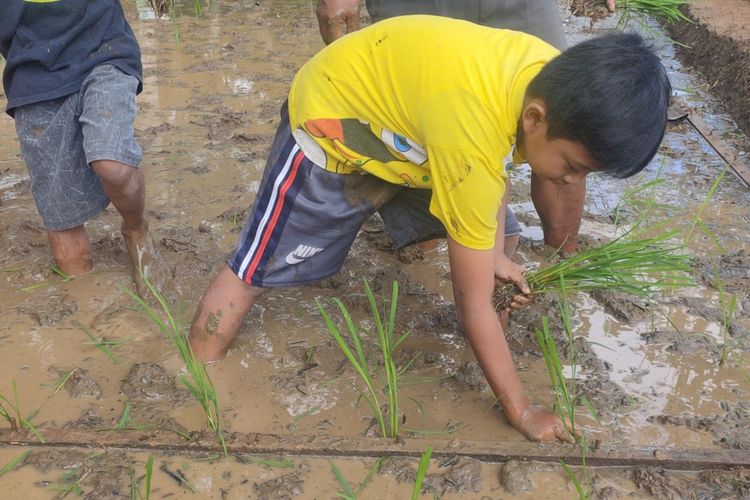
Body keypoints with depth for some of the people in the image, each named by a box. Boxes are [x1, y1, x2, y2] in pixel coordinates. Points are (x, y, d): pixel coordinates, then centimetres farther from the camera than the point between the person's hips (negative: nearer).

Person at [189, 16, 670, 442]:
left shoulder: (553, 78, -19)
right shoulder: (471, 140, -42)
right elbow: (474, 304, -32)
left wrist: (495, 252, 1)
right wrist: (522, 412, -22)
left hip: (388, 106, 8)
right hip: (329, 120, -7)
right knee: (257, 266, -2)